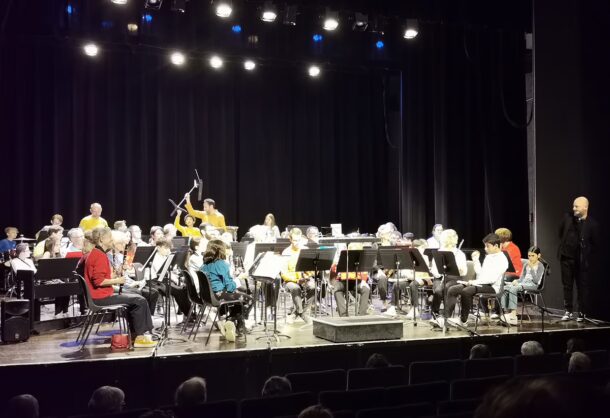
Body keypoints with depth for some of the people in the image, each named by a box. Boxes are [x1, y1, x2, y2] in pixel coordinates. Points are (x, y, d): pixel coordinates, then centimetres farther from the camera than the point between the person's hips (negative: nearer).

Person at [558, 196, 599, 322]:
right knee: (567, 285, 9)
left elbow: (595, 244, -5)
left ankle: (582, 313, 16)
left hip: (581, 260, -4)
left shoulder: (592, 224, -12)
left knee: (582, 287, 6)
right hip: (566, 257, 4)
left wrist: (587, 258, -5)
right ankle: (569, 311, 18)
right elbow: (561, 233, 17)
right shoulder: (567, 218, 0)